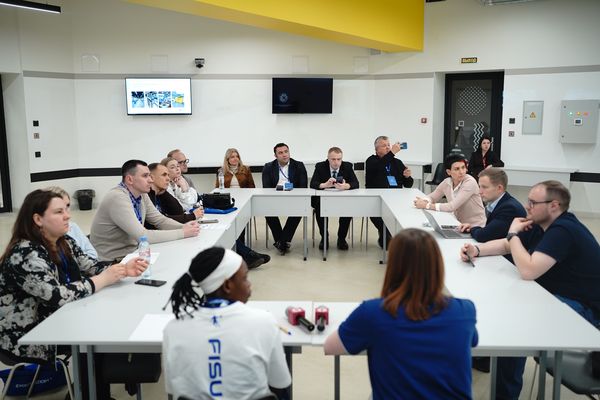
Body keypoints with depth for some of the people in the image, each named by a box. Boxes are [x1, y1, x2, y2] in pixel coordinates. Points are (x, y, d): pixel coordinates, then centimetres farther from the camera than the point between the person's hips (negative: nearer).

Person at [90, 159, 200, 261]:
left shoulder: (142, 195, 1)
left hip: (132, 251, 8)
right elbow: (143, 236, -28)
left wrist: (184, 227, -12)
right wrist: (182, 233, -24)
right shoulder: (117, 198, -24)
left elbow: (160, 220, 7)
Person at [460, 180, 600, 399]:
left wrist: (513, 234, -21)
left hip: (581, 309, -10)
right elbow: (505, 245, 12)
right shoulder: (541, 226, 5)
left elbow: (528, 271, -34)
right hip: (555, 295, 10)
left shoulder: (563, 231, -26)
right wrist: (476, 250, -7)